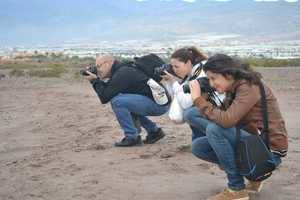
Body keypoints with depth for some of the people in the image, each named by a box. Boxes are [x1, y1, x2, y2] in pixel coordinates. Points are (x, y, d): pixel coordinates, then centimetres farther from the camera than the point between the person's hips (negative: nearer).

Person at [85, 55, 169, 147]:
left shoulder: (122, 74, -14)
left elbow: (104, 98, -12)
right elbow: (107, 91, 22)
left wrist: (95, 80, -2)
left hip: (158, 104, -10)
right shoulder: (122, 70, 15)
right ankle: (154, 131, 23)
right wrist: (98, 80, 11)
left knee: (117, 101, -16)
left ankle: (132, 137, -5)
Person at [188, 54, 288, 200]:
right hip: (252, 142, 9)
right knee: (197, 146, 1)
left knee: (214, 129, -25)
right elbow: (221, 117, 6)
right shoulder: (233, 89, 8)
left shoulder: (249, 87, -18)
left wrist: (198, 99, -23)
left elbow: (226, 120, -31)